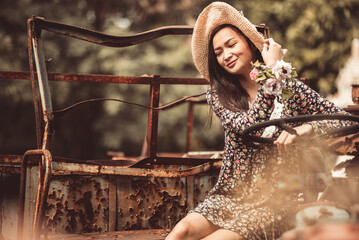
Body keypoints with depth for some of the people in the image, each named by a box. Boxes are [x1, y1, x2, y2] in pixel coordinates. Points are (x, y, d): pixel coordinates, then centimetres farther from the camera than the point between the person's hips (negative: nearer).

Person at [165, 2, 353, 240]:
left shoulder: (290, 88, 2)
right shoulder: (218, 95, 7)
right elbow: (247, 127, -12)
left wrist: (304, 129, -21)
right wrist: (271, 72, -9)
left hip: (272, 204, -2)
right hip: (227, 199, 2)